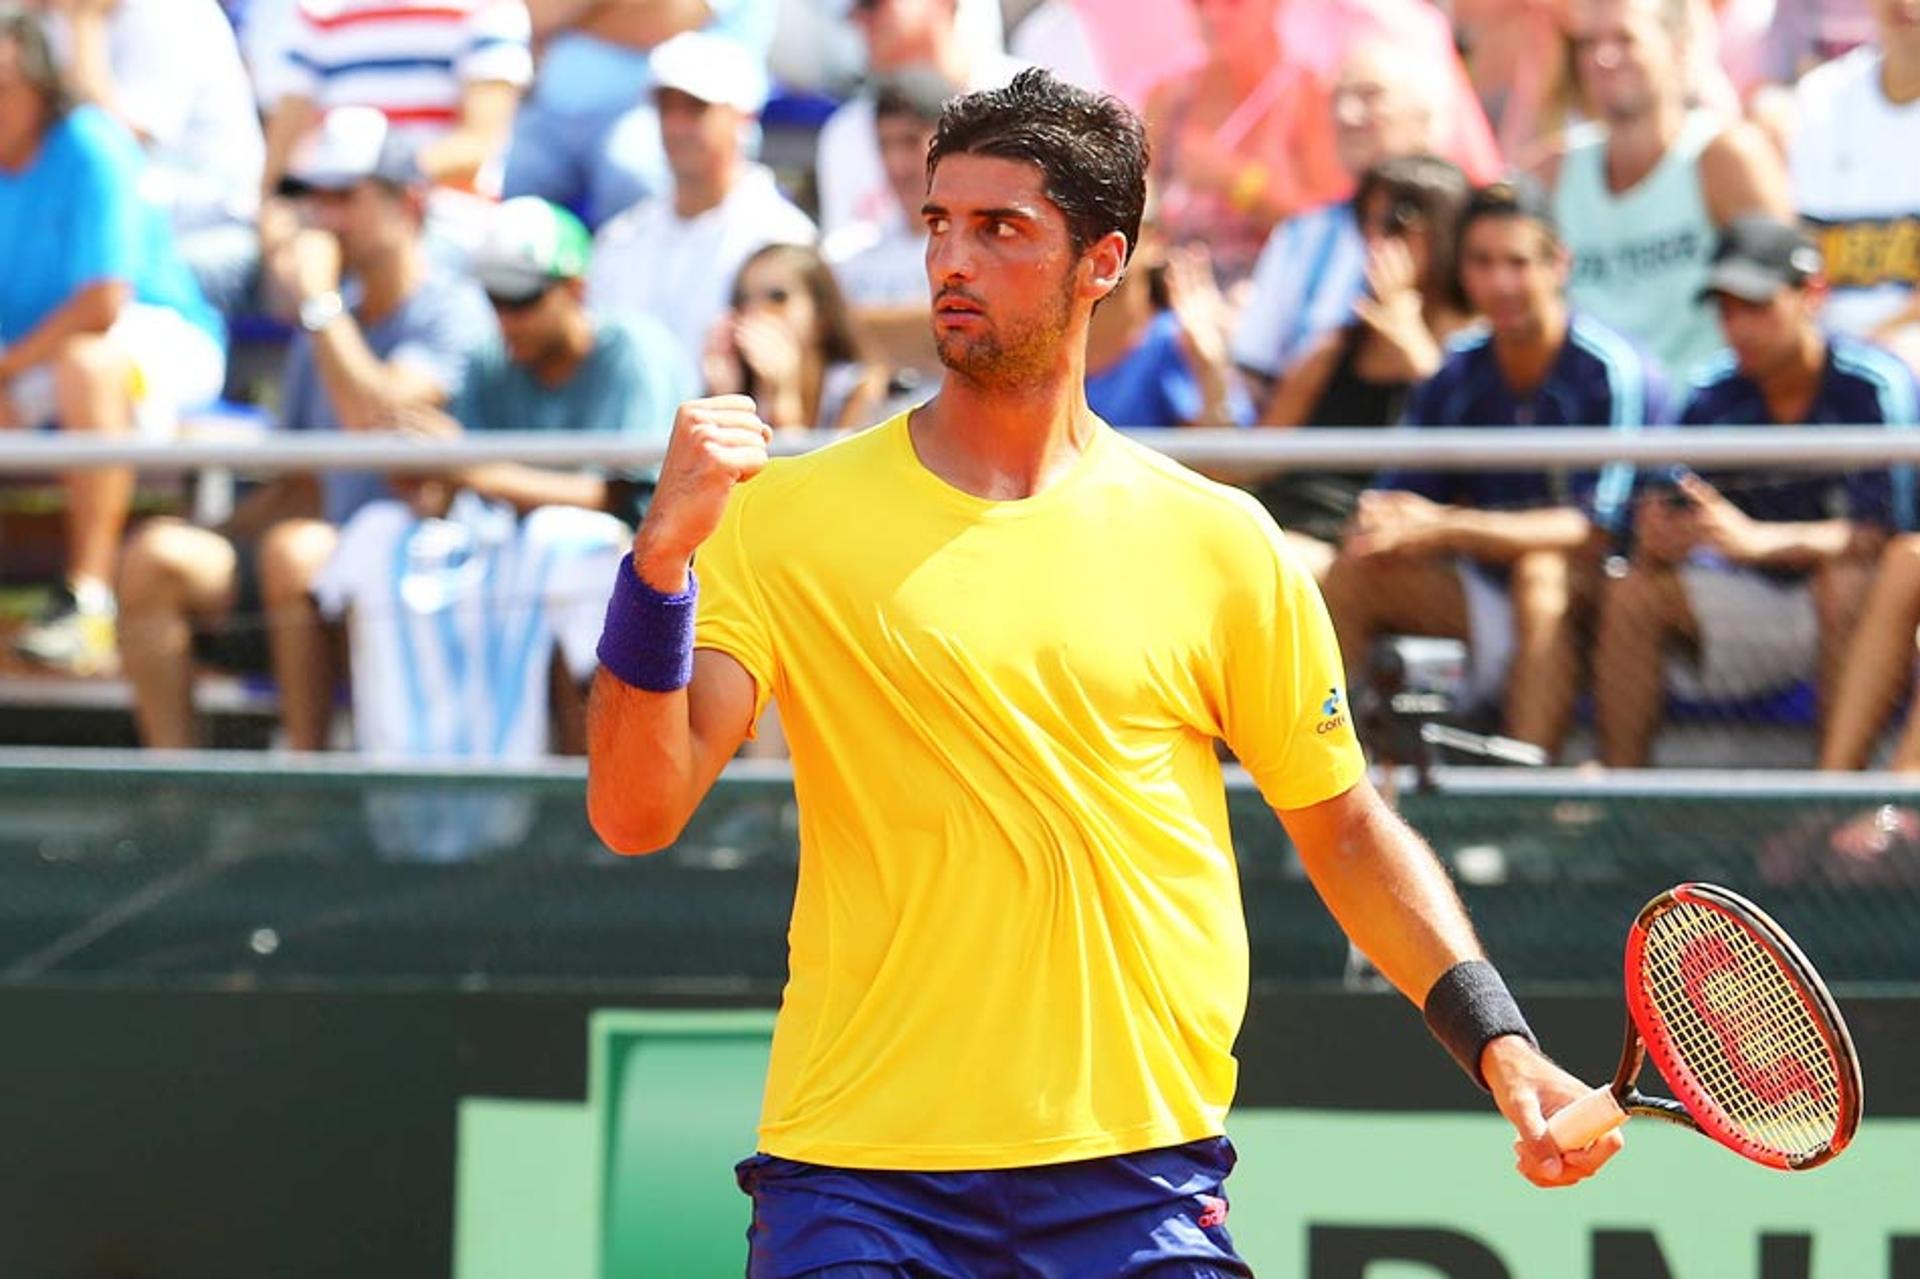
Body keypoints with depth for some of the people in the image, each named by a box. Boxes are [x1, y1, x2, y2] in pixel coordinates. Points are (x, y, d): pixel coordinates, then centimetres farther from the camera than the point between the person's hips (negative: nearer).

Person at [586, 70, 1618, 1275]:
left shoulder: (1219, 543, 6)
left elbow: (1346, 829, 15)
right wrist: (662, 558, -20)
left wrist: (1497, 1040, 4)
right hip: (856, 1167, -1)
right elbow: (638, 809, -6)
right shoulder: (788, 517, 2)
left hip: (1141, 1171, 1)